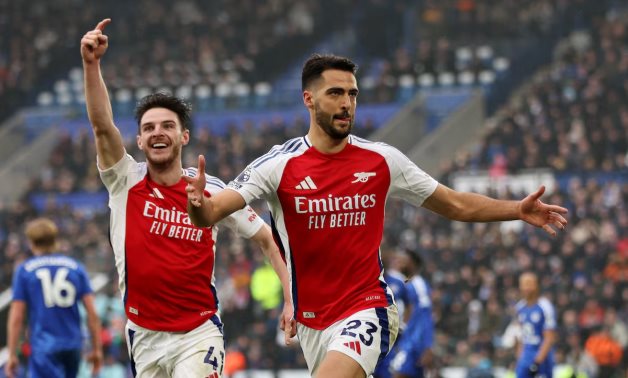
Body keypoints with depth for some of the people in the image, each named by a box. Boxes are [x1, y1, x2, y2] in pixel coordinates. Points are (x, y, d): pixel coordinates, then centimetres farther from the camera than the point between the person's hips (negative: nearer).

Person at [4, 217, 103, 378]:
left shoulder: (24, 270, 1)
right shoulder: (76, 267, 8)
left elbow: (16, 317, -3)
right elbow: (92, 312, 2)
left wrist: (12, 355, 2)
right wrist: (97, 349, 8)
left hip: (44, 347, -4)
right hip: (73, 344, 4)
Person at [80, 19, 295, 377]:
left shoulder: (213, 192, -3)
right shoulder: (126, 182, -2)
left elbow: (269, 240, 6)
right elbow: (102, 125, -18)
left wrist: (291, 300, -4)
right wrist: (92, 64, -31)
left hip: (199, 333, -3)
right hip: (144, 335, 3)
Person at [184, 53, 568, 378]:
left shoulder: (382, 160, -2)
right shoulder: (280, 165, -7)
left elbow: (458, 205, 9)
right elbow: (210, 214, -17)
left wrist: (519, 210, -3)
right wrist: (198, 203, -40)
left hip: (367, 310, -2)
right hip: (312, 319, 2)